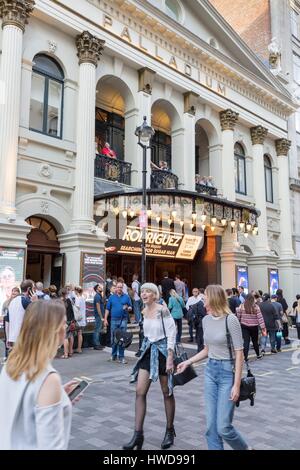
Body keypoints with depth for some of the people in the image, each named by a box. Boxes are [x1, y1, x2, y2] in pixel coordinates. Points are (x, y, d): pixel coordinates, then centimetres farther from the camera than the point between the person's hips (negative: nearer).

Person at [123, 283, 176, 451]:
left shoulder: (163, 310, -16)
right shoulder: (144, 311, 5)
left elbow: (172, 334, -17)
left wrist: (170, 358, -21)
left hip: (162, 351, -6)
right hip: (148, 351, 6)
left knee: (167, 393, 9)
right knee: (140, 392, -1)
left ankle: (170, 431, 27)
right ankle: (138, 434, 7)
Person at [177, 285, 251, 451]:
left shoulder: (230, 319, -15)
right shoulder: (206, 320, 5)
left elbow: (239, 353, -14)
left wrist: (236, 384, -16)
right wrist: (188, 362, 12)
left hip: (227, 371, -6)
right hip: (210, 371, 6)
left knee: (223, 427, -2)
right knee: (211, 426, 6)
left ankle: (245, 448, 27)